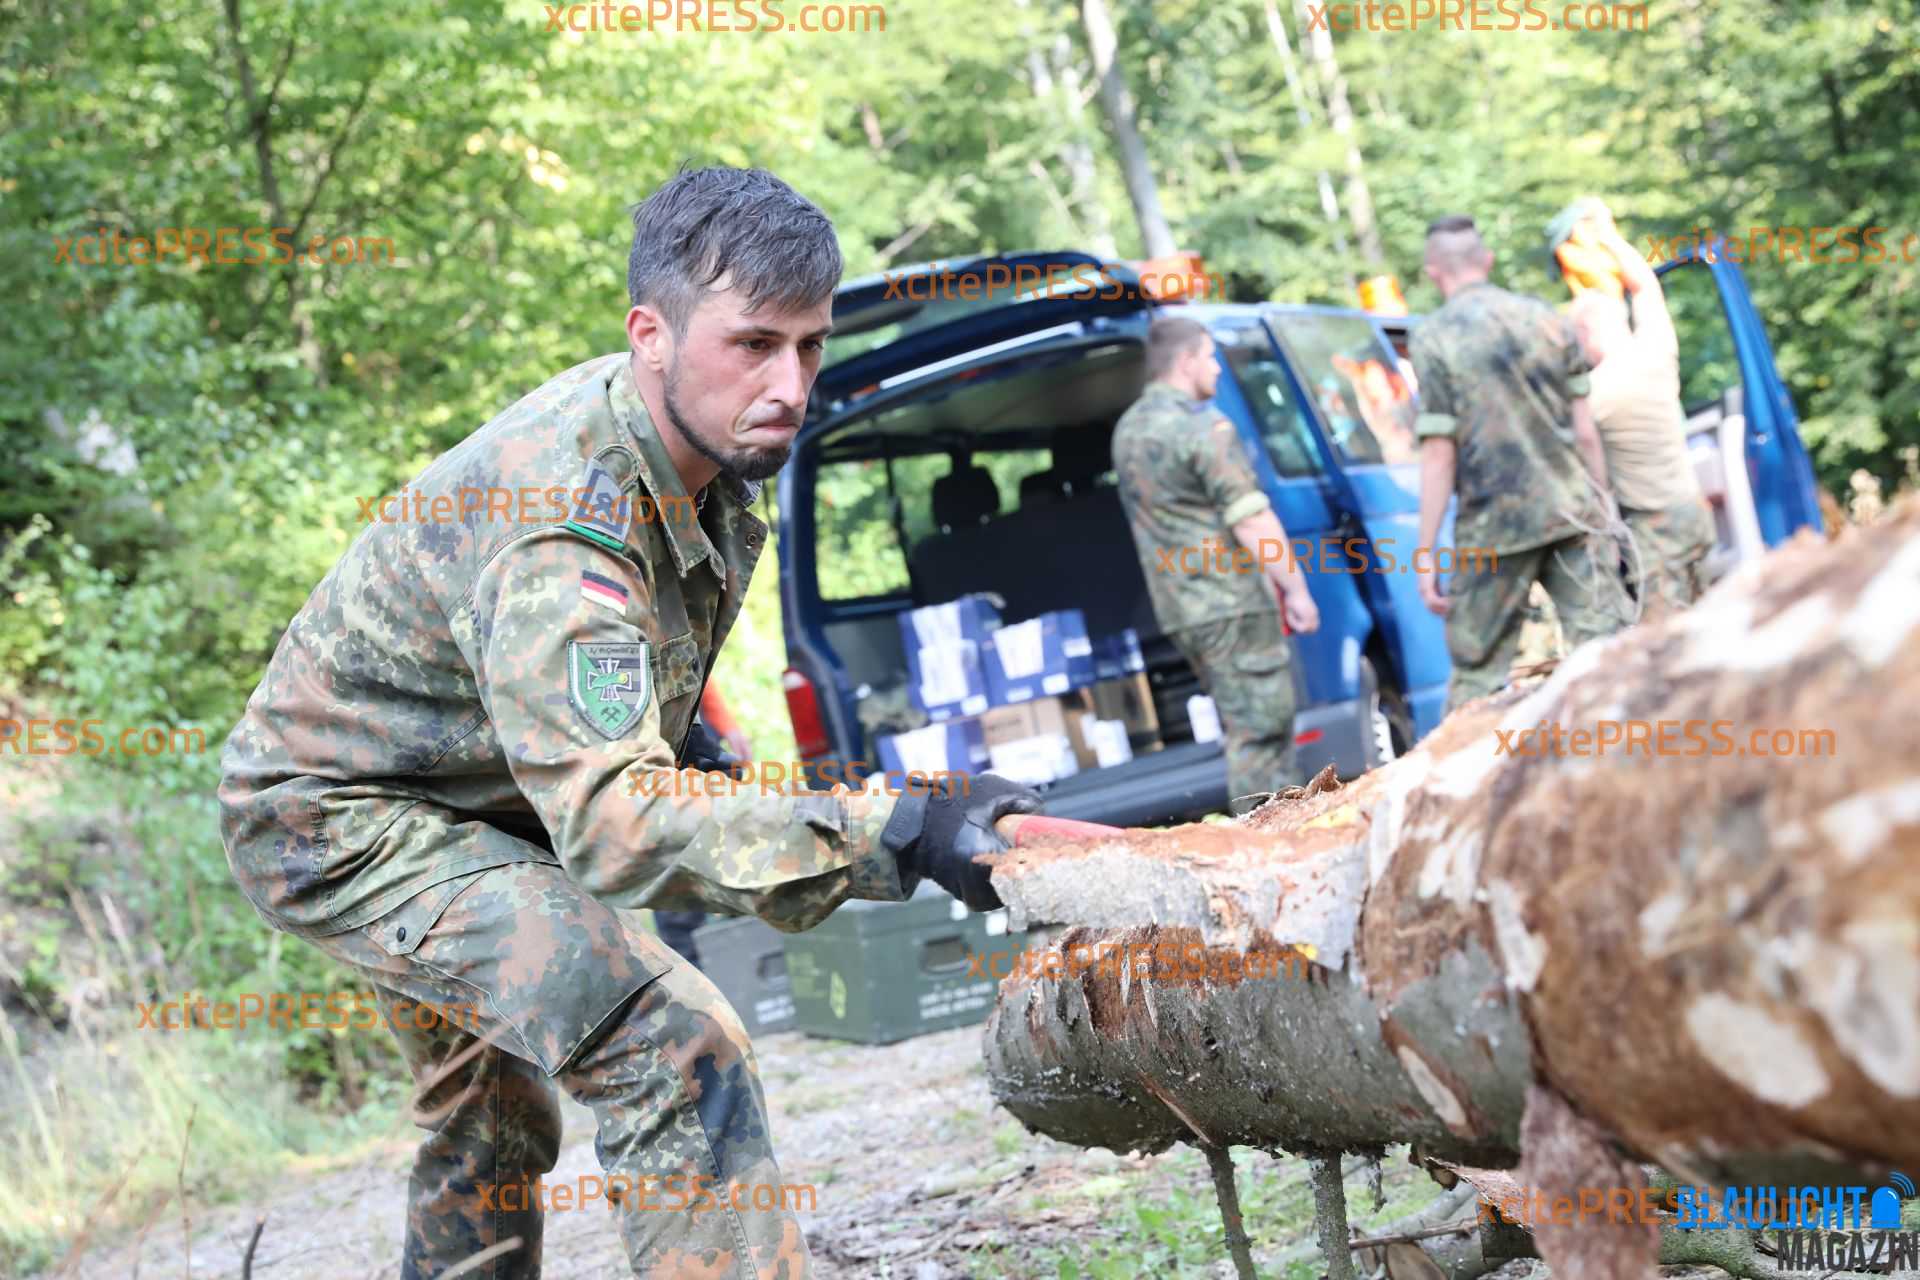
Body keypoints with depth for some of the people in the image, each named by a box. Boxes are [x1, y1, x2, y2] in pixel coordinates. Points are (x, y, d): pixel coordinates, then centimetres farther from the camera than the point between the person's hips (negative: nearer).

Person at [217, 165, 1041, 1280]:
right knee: (670, 1045, -25)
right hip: (336, 819, -10)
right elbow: (614, 817, -46)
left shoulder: (699, 438, -7)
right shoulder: (561, 522, -36)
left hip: (479, 801, 10)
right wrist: (895, 836, -54)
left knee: (496, 1116, 25)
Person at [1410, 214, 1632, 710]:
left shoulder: (1433, 339, -7)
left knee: (1478, 670, 7)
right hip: (1573, 512, 3)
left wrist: (1425, 555, -6)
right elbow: (1584, 431, 7)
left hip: (1495, 527, -3)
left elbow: (1439, 455, -10)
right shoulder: (1546, 318, 5)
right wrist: (1604, 503, 19)